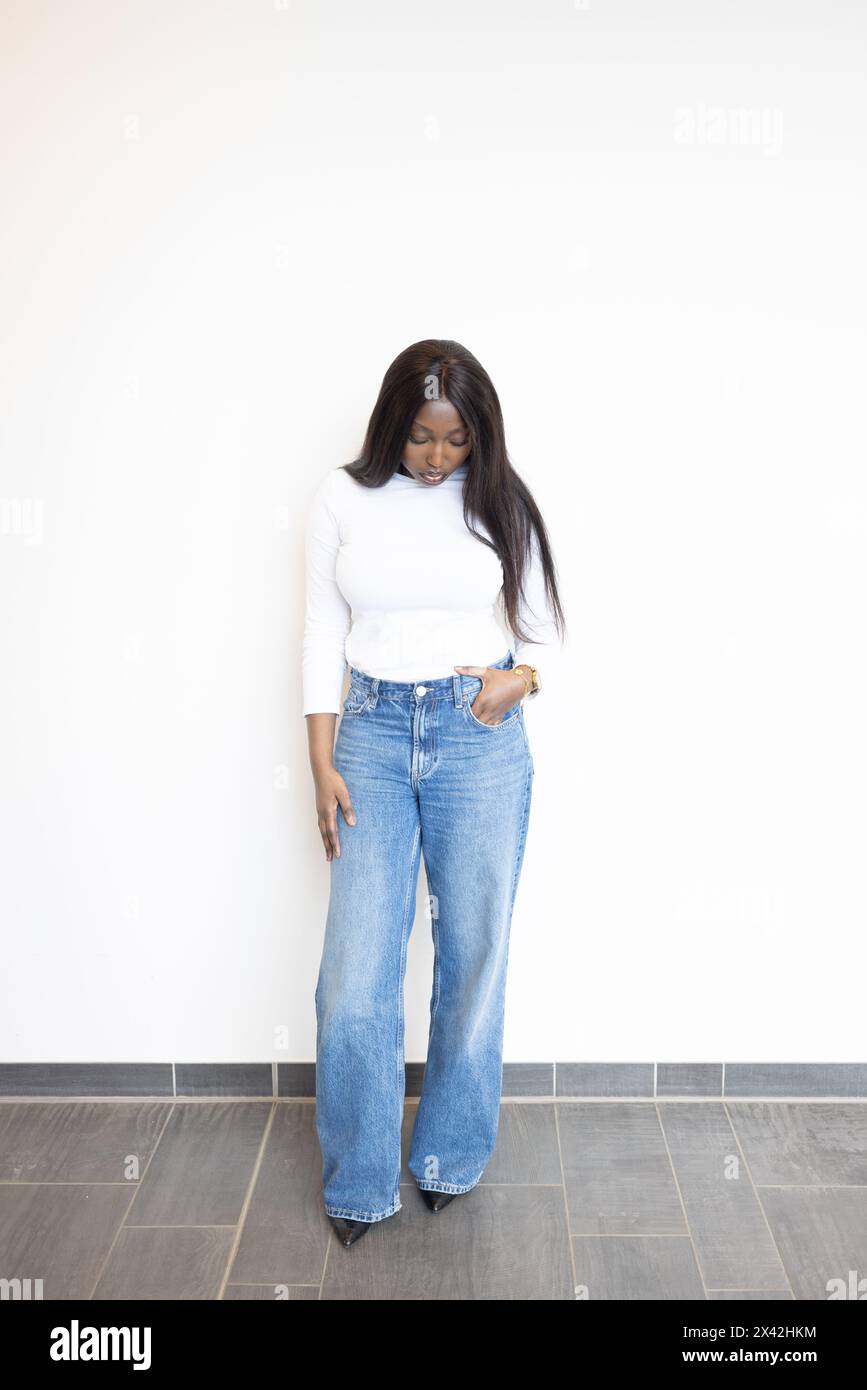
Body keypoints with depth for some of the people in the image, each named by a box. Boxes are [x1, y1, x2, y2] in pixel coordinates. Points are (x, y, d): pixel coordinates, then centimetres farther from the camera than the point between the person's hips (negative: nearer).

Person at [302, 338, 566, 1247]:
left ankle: (451, 1156, 29)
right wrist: (323, 765, -2)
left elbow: (543, 631, 10)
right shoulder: (344, 497, 1)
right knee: (356, 968, -2)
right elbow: (323, 634, 4)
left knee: (474, 955, 7)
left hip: (481, 738, 0)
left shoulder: (501, 503, 2)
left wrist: (520, 679, -13)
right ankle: (360, 1181, 17)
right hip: (373, 734, 0)